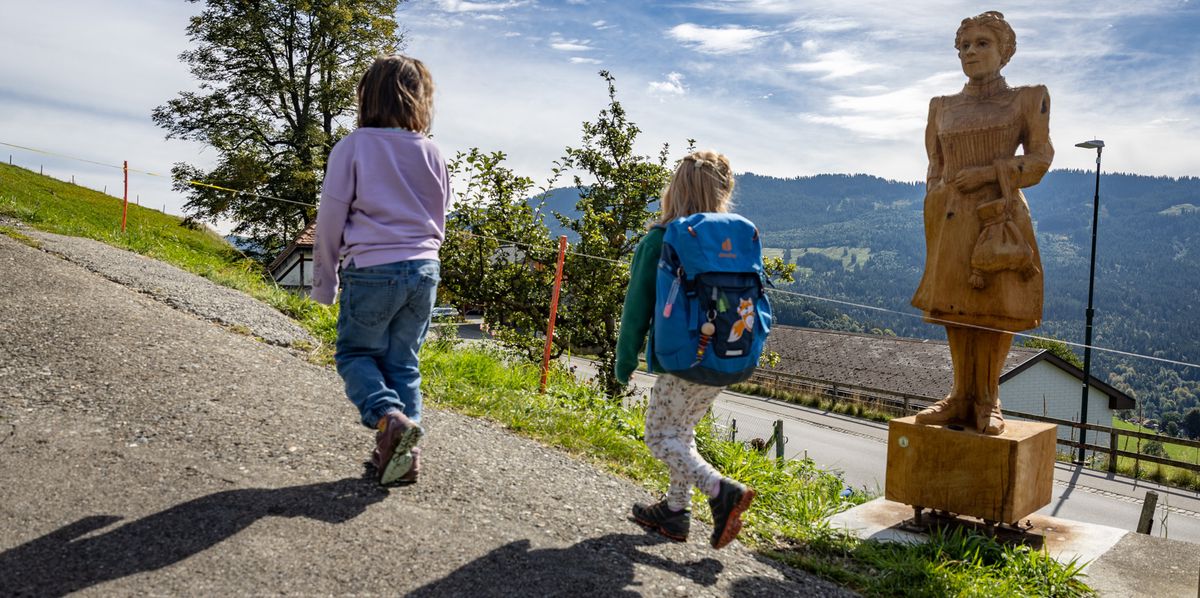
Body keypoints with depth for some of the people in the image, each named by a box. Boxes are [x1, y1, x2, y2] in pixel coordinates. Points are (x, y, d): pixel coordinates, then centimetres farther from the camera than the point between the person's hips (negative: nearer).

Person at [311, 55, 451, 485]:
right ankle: (405, 453, 10)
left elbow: (331, 219, -3)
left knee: (355, 353, 14)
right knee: (403, 362, 13)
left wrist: (324, 283, 5)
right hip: (424, 270, 4)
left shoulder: (353, 147, -5)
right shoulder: (432, 154, 7)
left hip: (371, 270, -4)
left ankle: (390, 417, -10)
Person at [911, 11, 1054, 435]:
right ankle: (962, 396, 10)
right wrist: (933, 221, 8)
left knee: (996, 309, -4)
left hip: (1000, 215, -3)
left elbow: (1040, 157, 1)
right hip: (951, 219, 3)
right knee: (955, 308, 3)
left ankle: (987, 400, 5)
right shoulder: (943, 108, 16)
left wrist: (991, 171, -13)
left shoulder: (1026, 99, 7)